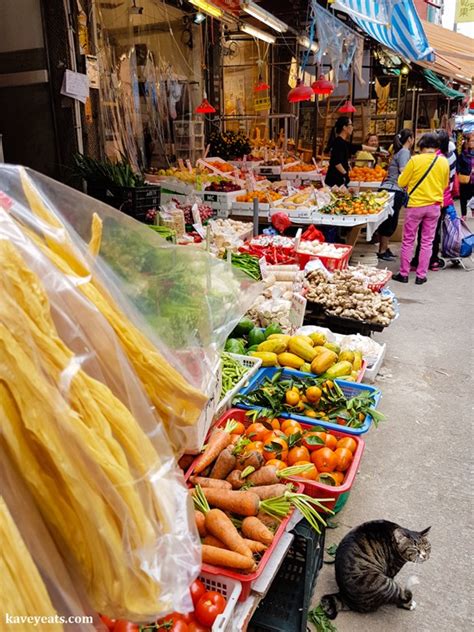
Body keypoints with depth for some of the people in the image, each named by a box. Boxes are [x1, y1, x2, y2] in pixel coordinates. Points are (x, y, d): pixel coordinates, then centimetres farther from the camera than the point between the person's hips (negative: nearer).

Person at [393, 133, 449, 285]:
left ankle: (403, 274, 11)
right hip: (434, 206, 3)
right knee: (427, 242, 9)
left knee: (408, 241, 8)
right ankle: (421, 275, 12)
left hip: (416, 205, -3)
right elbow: (445, 185, 13)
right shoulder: (444, 162, 0)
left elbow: (401, 182, -3)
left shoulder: (415, 160, -11)